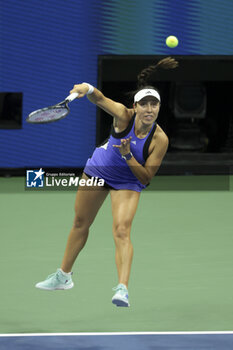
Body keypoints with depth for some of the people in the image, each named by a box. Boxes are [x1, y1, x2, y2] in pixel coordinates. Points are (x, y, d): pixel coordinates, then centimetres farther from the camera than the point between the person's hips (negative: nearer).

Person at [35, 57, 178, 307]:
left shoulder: (160, 139, -26)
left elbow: (146, 178, -19)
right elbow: (100, 99, -44)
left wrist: (128, 156, -34)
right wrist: (89, 89, -66)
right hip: (98, 169, 2)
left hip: (128, 182, -2)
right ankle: (63, 277, 35)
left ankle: (122, 289, -32)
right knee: (80, 223, 16)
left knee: (122, 230, -23)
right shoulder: (124, 116, -25)